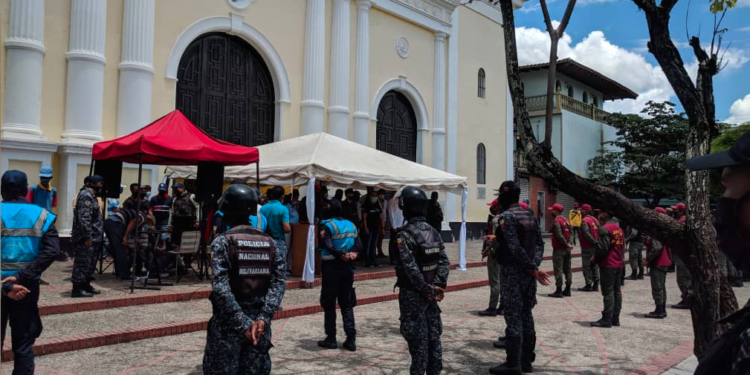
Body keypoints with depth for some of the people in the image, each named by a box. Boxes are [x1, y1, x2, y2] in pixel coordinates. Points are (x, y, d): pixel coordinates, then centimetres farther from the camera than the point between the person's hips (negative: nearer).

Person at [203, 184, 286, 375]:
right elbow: (279, 282, -3)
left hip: (228, 322, -4)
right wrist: (263, 317, -9)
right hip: (258, 322, 4)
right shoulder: (269, 241, 4)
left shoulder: (223, 241, -9)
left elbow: (220, 287, -18)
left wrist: (242, 323, -16)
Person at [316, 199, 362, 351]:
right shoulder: (351, 225, 10)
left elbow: (328, 245, -23)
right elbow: (359, 244, 0)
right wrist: (352, 253, -14)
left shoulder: (327, 225, -8)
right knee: (347, 304, 9)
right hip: (347, 268, 5)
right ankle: (351, 339, 4)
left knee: (329, 305, 6)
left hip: (331, 267, -5)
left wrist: (341, 254, -20)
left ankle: (331, 339, 10)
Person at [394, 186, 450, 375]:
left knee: (418, 339, -1)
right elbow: (444, 261, -1)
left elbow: (411, 268, -22)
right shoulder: (433, 232, 6)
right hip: (429, 294, 7)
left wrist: (426, 289, -14)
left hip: (412, 294, -6)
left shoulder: (404, 235, -16)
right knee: (433, 335, 14)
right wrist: (438, 285, -8)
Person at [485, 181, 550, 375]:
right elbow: (539, 243, 7)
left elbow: (515, 247, -21)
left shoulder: (506, 216, -13)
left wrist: (532, 268, -16)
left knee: (513, 317, -4)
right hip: (528, 272, 8)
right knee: (526, 315, 12)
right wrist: (534, 266, -3)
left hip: (513, 272, -8)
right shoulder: (530, 215, 12)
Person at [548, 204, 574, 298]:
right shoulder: (566, 220, 13)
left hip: (559, 249, -9)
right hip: (566, 250, 9)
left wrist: (567, 245, -13)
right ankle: (567, 290, 19)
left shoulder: (556, 221, -14)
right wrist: (569, 244, 0)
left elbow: (559, 236, -20)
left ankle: (559, 291, -4)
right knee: (567, 269, 12)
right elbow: (571, 233, 10)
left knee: (558, 269, -5)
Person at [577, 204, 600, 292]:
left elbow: (587, 234, -22)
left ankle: (588, 285, 1)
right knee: (594, 266, 14)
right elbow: (599, 232, 10)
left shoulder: (584, 221, -14)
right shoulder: (595, 220, 12)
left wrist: (594, 242, -16)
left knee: (587, 266, -1)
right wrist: (596, 242, 6)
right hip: (595, 247, 8)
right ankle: (596, 285, 17)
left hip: (587, 248, -8)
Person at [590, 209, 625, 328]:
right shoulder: (618, 228, 14)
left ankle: (607, 320, -4)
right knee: (617, 291, 11)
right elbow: (622, 245, 17)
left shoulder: (604, 229, -14)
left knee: (608, 292, -6)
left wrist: (594, 259, -6)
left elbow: (603, 247, -20)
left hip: (608, 265, -9)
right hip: (618, 264, 9)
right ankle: (615, 318, 16)